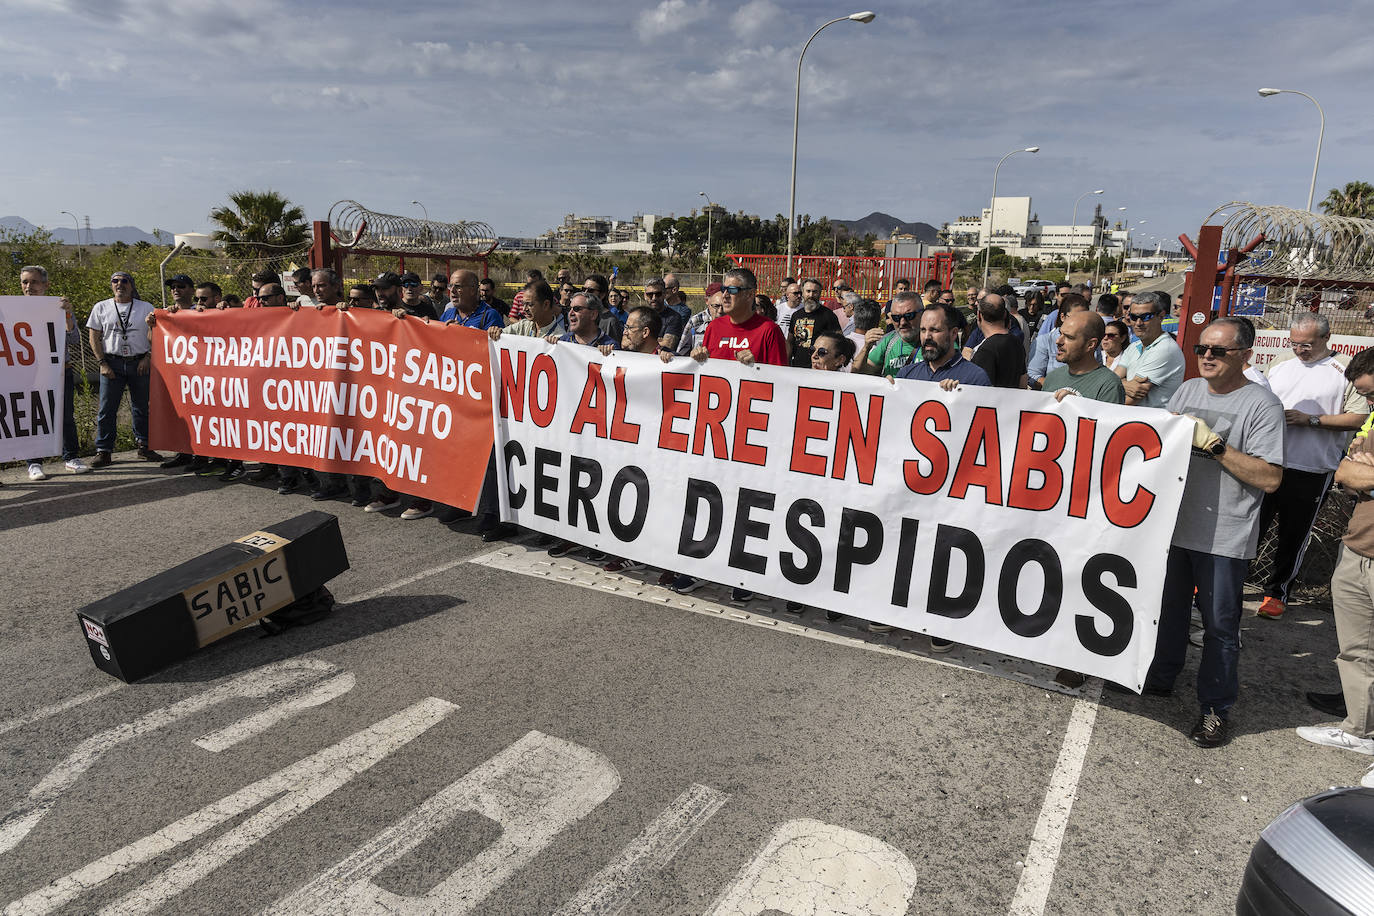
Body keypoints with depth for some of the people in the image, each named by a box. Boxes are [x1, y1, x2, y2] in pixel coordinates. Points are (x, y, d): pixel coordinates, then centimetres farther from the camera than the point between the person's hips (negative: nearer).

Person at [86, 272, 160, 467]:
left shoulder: (146, 308, 8)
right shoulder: (101, 308, 8)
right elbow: (94, 338, 6)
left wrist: (147, 357, -5)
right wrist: (102, 363, -4)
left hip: (140, 364, 0)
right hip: (112, 364, 0)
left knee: (142, 407, 6)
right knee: (107, 408, -3)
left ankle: (144, 446, 17)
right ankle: (103, 452, 2)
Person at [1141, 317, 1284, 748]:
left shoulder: (1262, 404, -10)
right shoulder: (1187, 390, 8)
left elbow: (1270, 478, -17)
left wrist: (1214, 444, -22)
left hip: (1225, 538, -5)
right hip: (1174, 523, 6)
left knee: (1220, 625, 4)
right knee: (1167, 607, 19)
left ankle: (1216, 708, 18)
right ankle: (1160, 677, 37)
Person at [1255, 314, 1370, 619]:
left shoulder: (1346, 373, -1)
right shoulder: (1279, 368, 13)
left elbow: (1359, 418, -8)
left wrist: (1311, 420, -15)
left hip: (1310, 475, -3)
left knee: (1293, 537, 8)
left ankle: (1276, 592, 21)